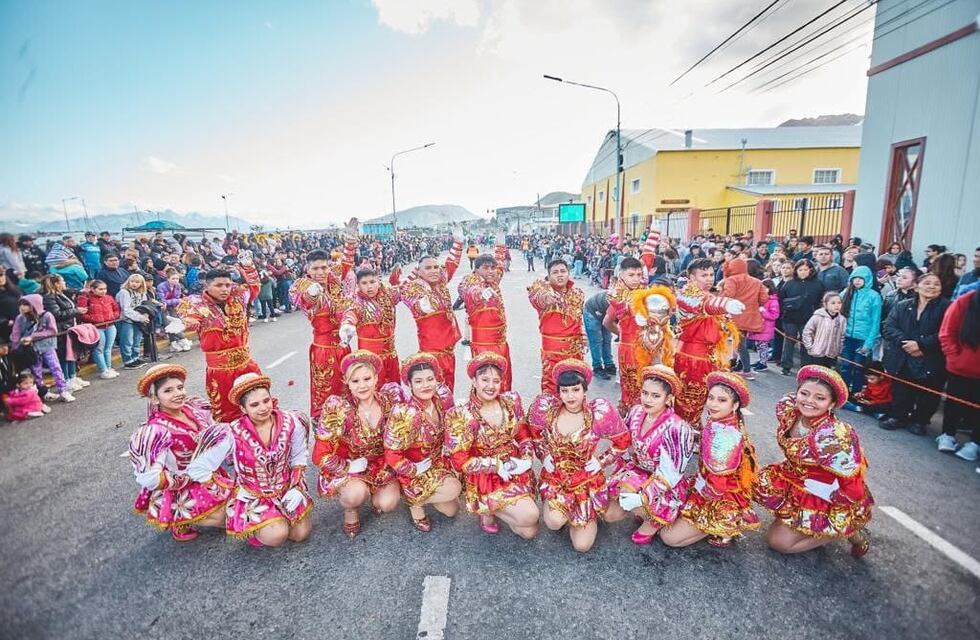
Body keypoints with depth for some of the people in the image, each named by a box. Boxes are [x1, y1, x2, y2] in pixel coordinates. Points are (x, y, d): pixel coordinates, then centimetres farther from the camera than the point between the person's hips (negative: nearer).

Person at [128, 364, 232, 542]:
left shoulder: (193, 408, -7)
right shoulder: (156, 431, -25)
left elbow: (216, 436, 8)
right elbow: (149, 479, -25)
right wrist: (190, 478, -17)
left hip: (207, 477, 7)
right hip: (179, 491, -7)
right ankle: (178, 522, 7)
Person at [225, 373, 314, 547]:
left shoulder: (291, 423, -14)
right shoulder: (235, 432, -22)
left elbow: (299, 459, -3)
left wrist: (296, 489, -11)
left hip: (287, 488, 3)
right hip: (253, 494, -3)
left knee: (301, 533, -6)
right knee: (277, 536, -20)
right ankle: (252, 528, 13)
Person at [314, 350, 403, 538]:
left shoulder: (389, 398, -14)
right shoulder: (337, 408, -21)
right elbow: (321, 456, -16)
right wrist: (349, 467, -18)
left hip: (383, 466, 2)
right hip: (348, 468, -2)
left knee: (388, 503, -20)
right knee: (356, 493, -31)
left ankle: (375, 495, 17)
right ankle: (350, 509, 6)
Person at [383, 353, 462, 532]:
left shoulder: (441, 400, -12)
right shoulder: (404, 413, -31)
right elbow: (391, 455, -23)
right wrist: (415, 470, -17)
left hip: (438, 462, 6)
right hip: (413, 471, -6)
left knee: (452, 510, 6)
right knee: (454, 489, -24)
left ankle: (423, 494, 25)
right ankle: (416, 502, 0)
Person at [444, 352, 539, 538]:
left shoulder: (511, 401, -2)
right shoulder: (460, 415, -16)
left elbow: (525, 436, 7)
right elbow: (460, 461, -15)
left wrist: (526, 459, -12)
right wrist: (497, 466, -19)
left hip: (517, 473, 5)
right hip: (484, 479, -5)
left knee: (530, 531, -1)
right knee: (530, 516, -21)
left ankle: (496, 509, 22)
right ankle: (488, 510, 6)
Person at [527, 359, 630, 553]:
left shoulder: (600, 412, -17)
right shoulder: (545, 407, -14)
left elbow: (622, 441, -1)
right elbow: (533, 432, 7)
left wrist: (601, 461, -5)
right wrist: (544, 455, -1)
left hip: (587, 480, -1)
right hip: (554, 477, 1)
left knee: (582, 545, -5)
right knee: (554, 522, -25)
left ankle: (588, 515, 28)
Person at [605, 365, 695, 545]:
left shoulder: (677, 428, -29)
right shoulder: (636, 412, -11)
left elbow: (669, 476, -26)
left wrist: (642, 497, -31)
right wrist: (618, 476, -1)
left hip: (665, 488, -5)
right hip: (637, 471, 6)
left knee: (626, 495, -27)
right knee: (609, 515, -2)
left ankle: (654, 521, 2)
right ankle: (644, 510, 22)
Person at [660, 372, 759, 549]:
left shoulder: (726, 436, -31)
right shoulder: (719, 424, -3)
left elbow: (716, 487, -25)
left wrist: (687, 489, -11)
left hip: (723, 503, -8)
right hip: (711, 486, 9)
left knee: (668, 537, -6)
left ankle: (722, 530, 5)